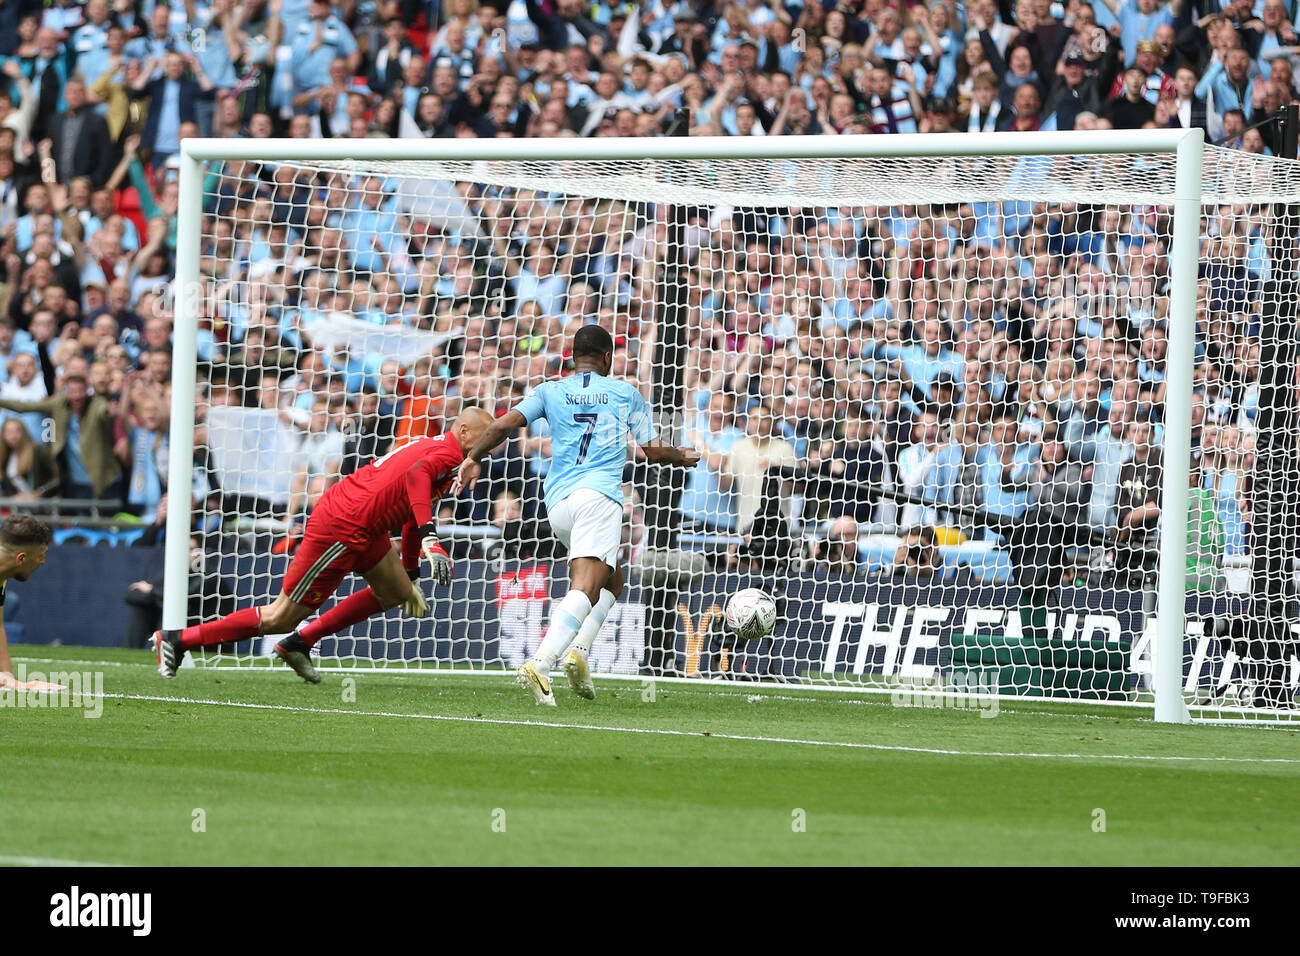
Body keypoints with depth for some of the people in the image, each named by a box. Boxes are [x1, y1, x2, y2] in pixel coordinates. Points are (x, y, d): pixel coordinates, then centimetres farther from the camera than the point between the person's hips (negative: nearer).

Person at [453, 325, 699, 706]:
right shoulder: (626, 393, 14)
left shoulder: (550, 391, 17)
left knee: (611, 580, 22)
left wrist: (473, 458, 14)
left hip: (557, 502, 5)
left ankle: (578, 651, -1)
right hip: (599, 495, -5)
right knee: (585, 587, -17)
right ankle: (540, 664, -38)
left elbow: (506, 423, 4)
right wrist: (682, 457, 37)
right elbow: (653, 450, 18)